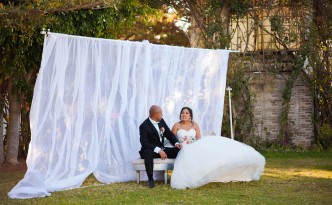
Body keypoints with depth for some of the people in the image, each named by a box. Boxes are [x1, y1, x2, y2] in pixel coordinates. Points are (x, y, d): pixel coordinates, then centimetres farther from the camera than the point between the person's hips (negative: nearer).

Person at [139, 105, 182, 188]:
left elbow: (169, 134, 10)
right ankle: (150, 179, -30)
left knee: (179, 150, -12)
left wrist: (176, 143, -11)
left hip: (161, 149, 6)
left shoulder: (161, 121, 4)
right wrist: (158, 150, -36)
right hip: (150, 150, -6)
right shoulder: (144, 126, -17)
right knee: (148, 152, -40)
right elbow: (144, 143, -25)